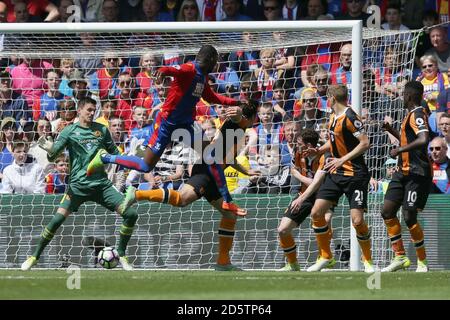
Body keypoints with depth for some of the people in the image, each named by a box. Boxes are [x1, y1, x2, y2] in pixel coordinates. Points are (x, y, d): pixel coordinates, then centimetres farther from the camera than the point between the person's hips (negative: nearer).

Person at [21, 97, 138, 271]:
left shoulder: (102, 130, 10)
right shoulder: (70, 131, 1)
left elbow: (114, 153, 20)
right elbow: (53, 155, -5)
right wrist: (49, 149, -28)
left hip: (102, 184, 3)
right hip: (78, 185, -3)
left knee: (131, 214, -8)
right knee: (58, 219, -19)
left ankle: (121, 255, 10)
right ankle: (35, 257, -3)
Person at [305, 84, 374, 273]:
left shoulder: (350, 117, -15)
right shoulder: (333, 117, 10)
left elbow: (365, 143, -19)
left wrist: (342, 160, -21)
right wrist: (319, 150, 7)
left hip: (354, 174, -8)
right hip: (336, 173, 8)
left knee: (357, 220, -12)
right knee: (316, 213, -1)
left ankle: (367, 260, 10)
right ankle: (325, 257, 12)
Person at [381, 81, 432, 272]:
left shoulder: (417, 115, -15)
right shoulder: (412, 115, 16)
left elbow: (423, 140, -32)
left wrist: (400, 150, -28)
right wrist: (391, 131, 26)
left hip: (417, 174, -10)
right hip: (404, 171, 10)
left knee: (409, 217, -9)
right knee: (387, 211, 5)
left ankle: (422, 262, 3)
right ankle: (400, 257, 11)